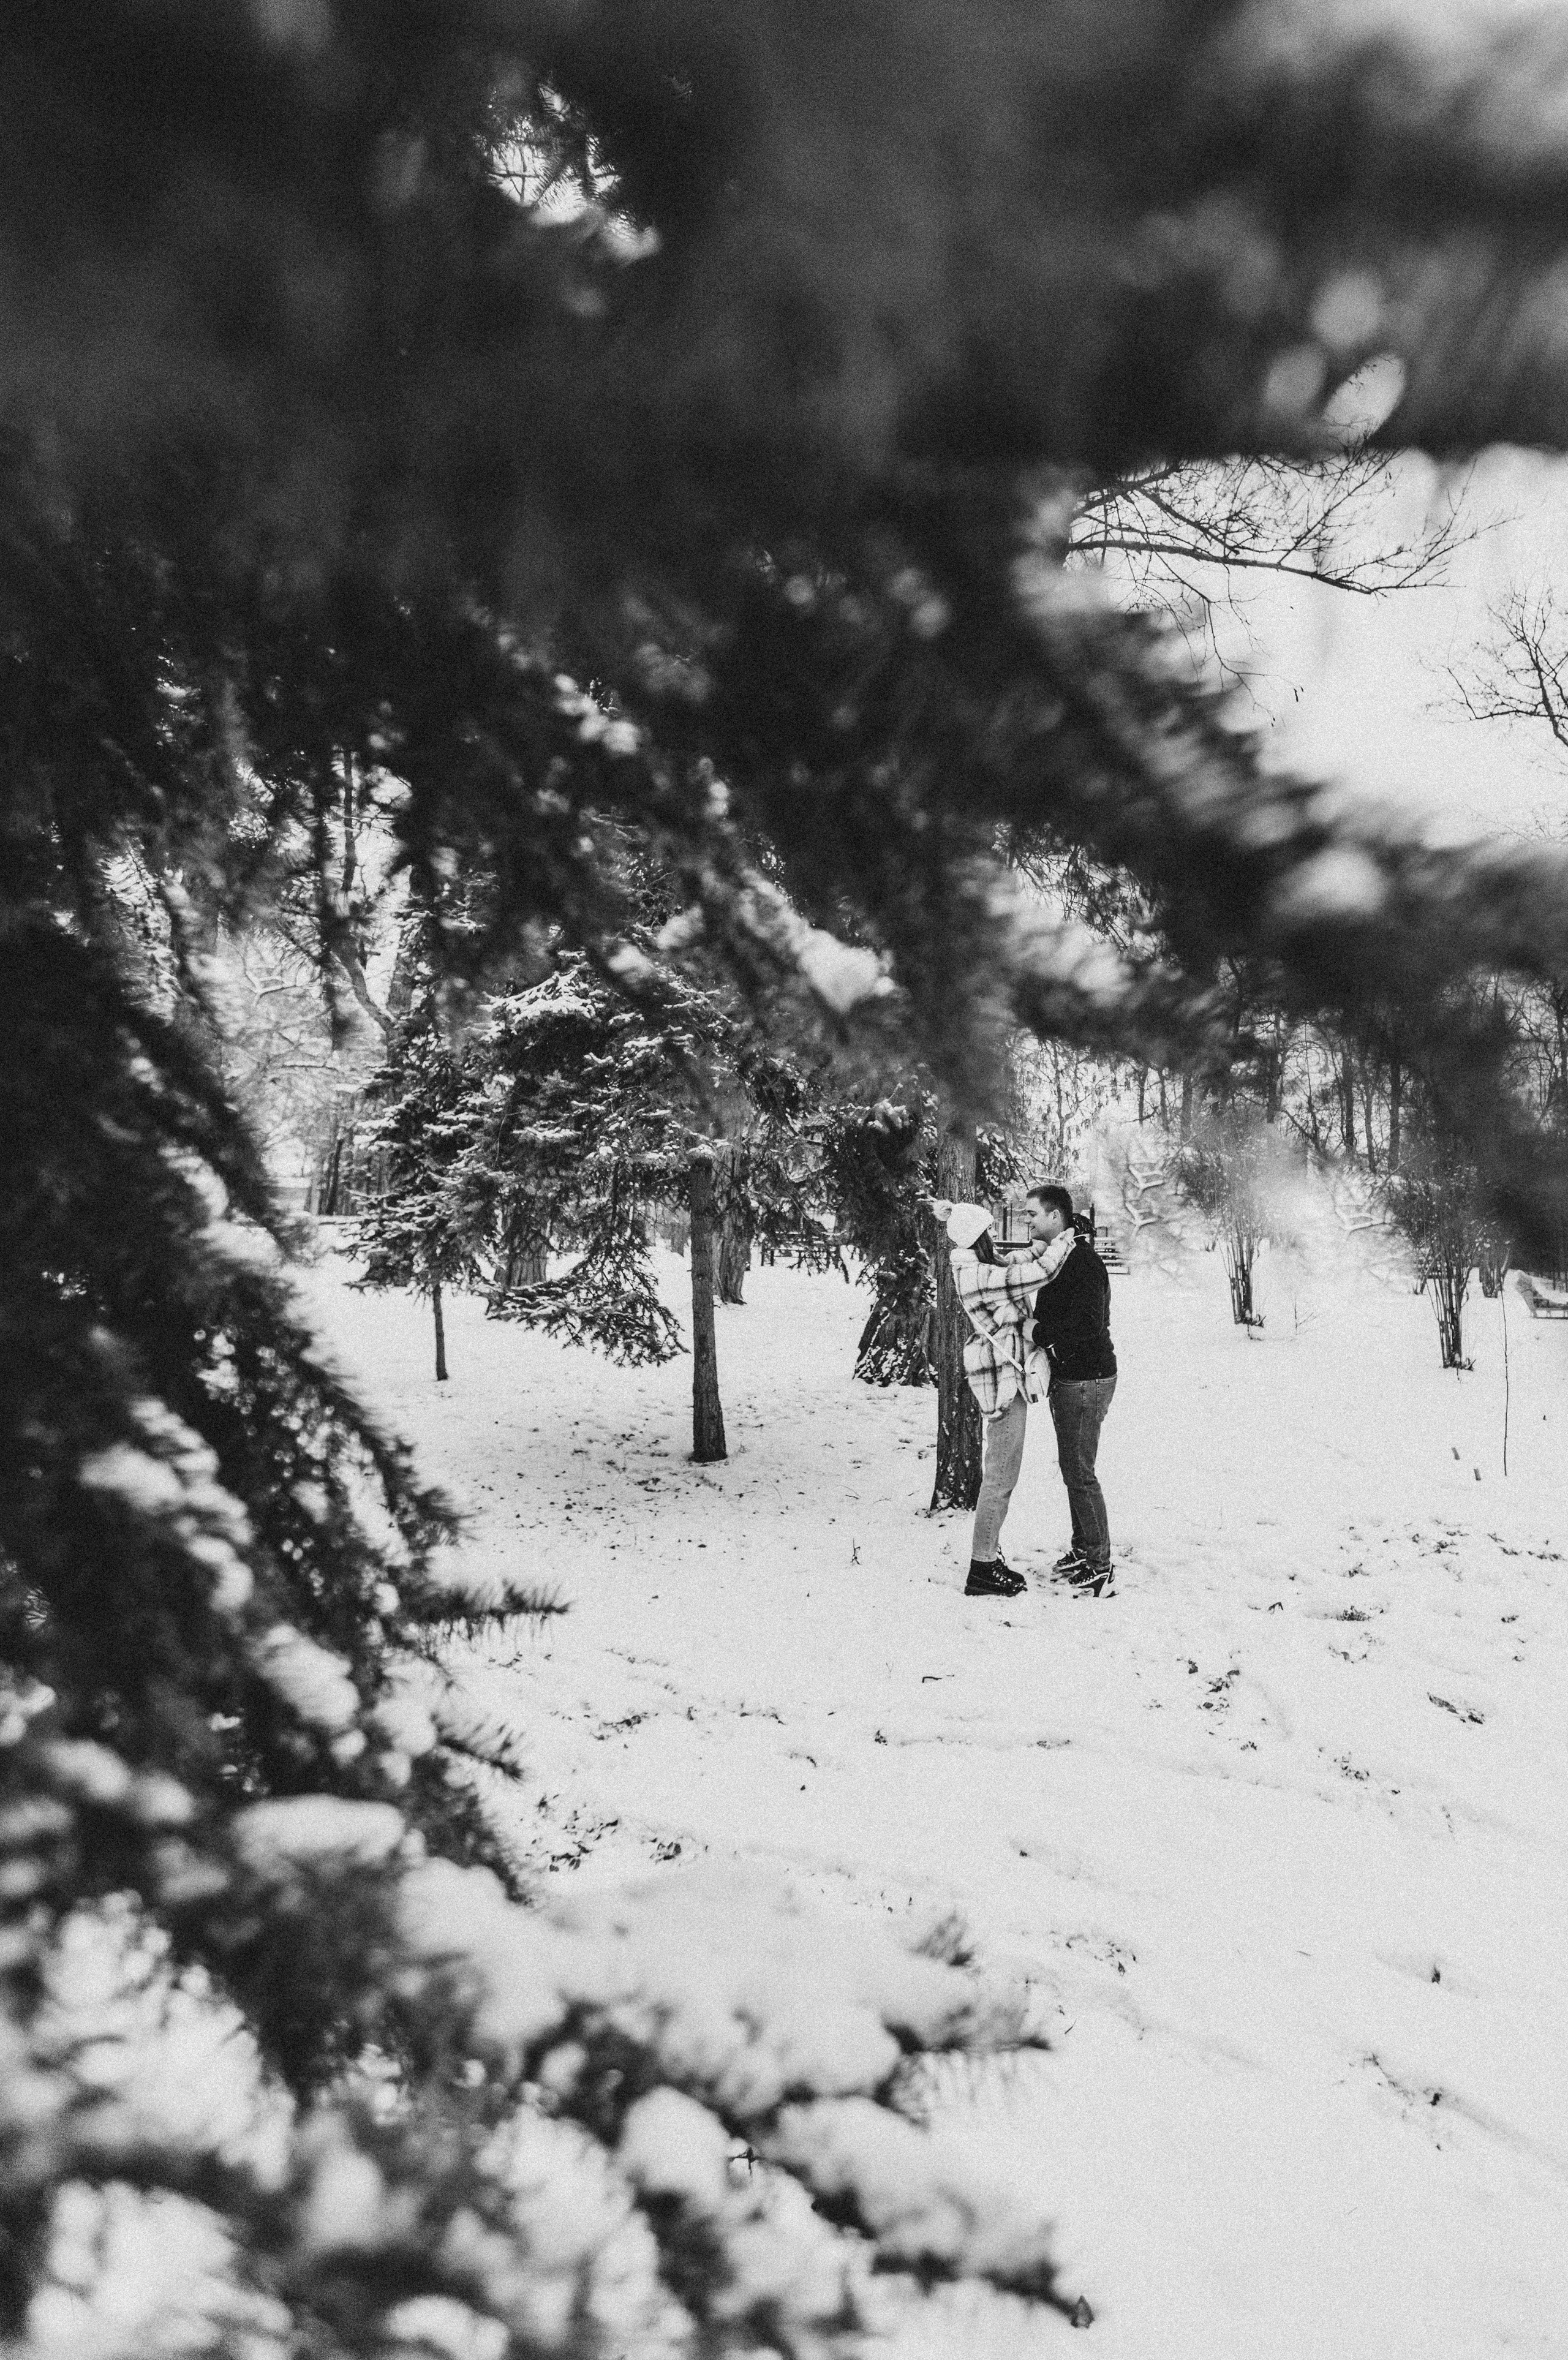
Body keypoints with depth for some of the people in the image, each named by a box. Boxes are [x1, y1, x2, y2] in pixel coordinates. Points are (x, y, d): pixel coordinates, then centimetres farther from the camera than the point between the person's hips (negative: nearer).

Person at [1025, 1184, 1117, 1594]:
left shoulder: (1085, 1263, -20)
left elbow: (1086, 1324, -28)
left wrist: (1039, 1333, -19)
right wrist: (1034, 1326, -2)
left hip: (1087, 1380, -10)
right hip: (1067, 1376, 10)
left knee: (1080, 1474, -6)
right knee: (1071, 1467, 17)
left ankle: (1100, 1564, 2)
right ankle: (1083, 1548, 28)